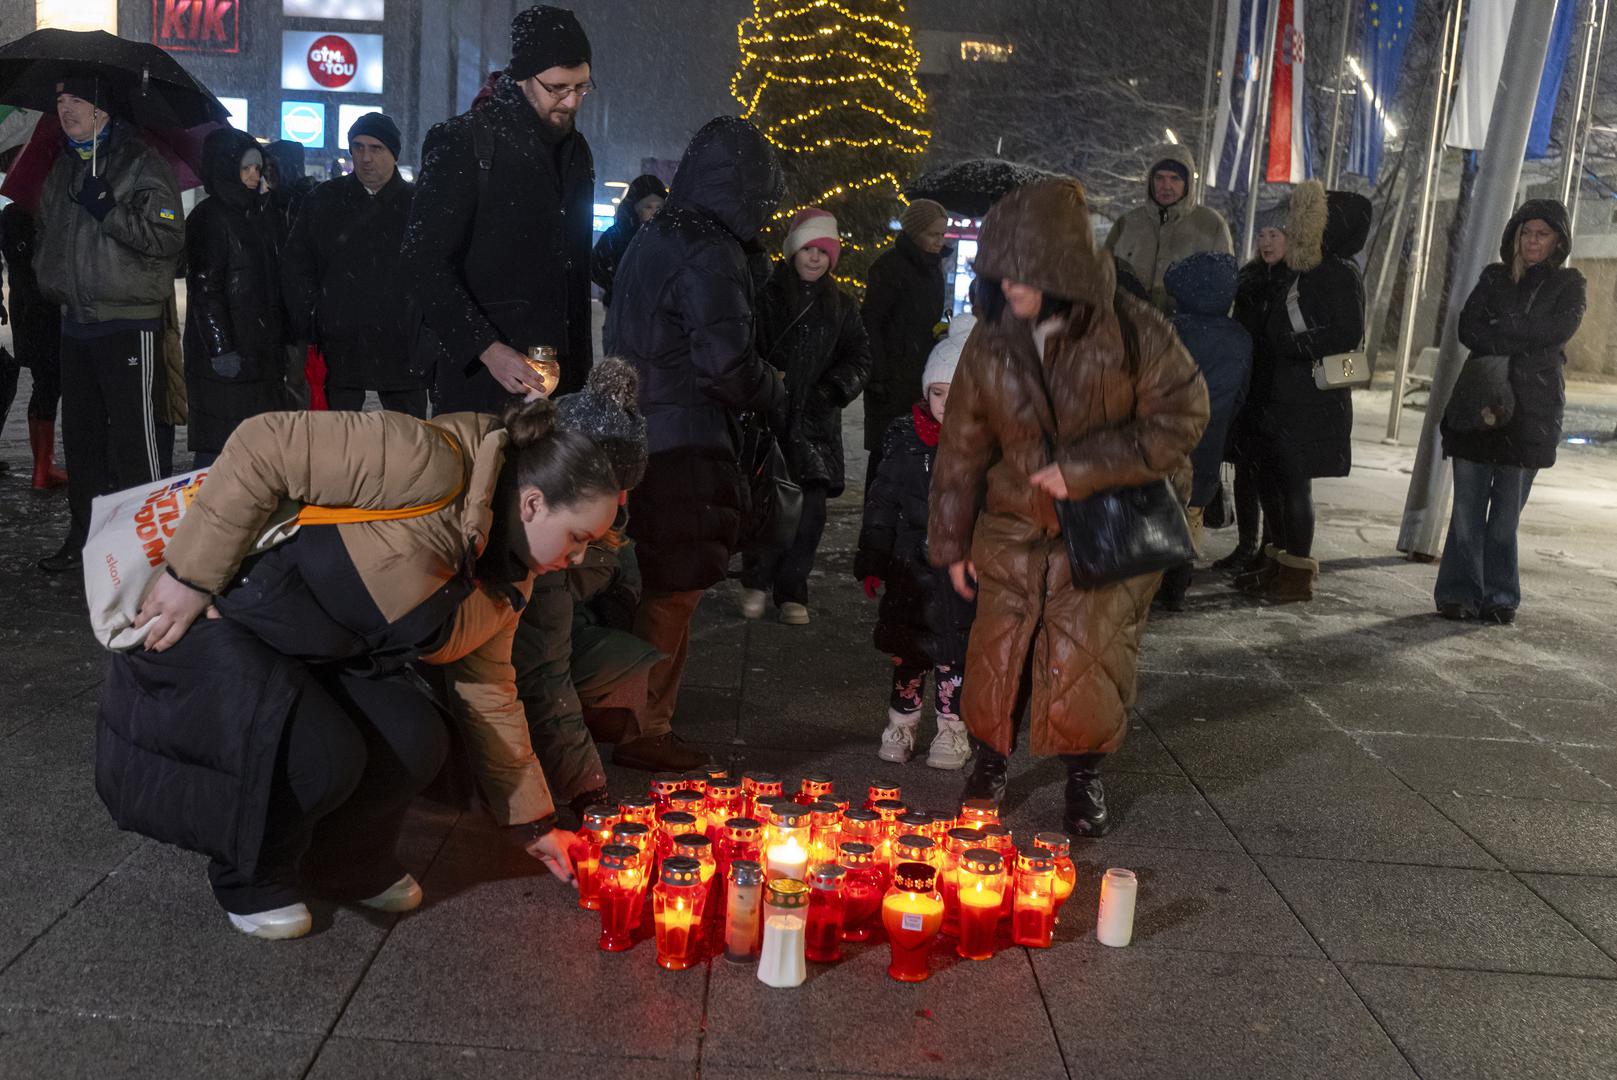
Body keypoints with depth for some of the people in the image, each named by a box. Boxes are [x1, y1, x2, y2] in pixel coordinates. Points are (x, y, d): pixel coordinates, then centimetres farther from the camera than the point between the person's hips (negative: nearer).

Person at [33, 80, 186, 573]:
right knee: (80, 434, 13)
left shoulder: (141, 164, -6)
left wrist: (107, 209, -20)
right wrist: (47, 279, 14)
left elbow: (168, 236, -17)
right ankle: (86, 536, 23)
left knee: (133, 435, -6)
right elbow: (45, 233, 29)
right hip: (76, 321, 8)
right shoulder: (62, 171, 17)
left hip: (128, 323, -8)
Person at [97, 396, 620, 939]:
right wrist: (191, 577, -24)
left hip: (320, 654, 8)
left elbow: (489, 697, 10)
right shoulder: (432, 466, -28)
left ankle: (344, 865, 13)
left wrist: (534, 823, 12)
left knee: (415, 741, -16)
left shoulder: (503, 581, 2)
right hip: (211, 623, -8)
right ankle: (251, 879, 3)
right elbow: (264, 445, -28)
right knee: (321, 755, -29)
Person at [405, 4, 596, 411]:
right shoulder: (464, 143, -6)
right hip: (484, 375, -5)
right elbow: (425, 259, -11)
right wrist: (487, 348, -20)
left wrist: (582, 360, 11)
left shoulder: (576, 151, 13)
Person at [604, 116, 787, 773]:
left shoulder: (655, 237, 14)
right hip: (683, 446, -9)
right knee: (673, 589, 0)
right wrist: (774, 397, -3)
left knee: (653, 581, 19)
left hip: (639, 435, 9)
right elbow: (725, 360, -22)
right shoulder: (712, 252, -15)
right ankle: (643, 729, 9)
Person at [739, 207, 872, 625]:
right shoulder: (767, 296, 4)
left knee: (809, 511, 1)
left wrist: (834, 388, -6)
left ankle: (791, 591, 15)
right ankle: (756, 581, 14)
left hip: (818, 422, 3)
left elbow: (859, 357, 11)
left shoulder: (841, 306, 14)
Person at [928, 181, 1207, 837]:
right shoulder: (990, 345, -4)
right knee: (997, 658, 4)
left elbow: (1182, 419, -12)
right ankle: (989, 763, 31)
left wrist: (1082, 469, -20)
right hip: (1015, 530, 3)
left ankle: (1084, 777, 25)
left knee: (1084, 663, -2)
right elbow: (962, 451, 4)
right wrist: (953, 544, 7)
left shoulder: (1131, 333, -15)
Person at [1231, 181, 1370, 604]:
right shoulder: (1263, 275, 13)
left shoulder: (1336, 275, -9)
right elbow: (1248, 328, 22)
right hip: (1266, 398, 7)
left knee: (1294, 484, -4)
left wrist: (1293, 345, -19)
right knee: (1268, 481, 12)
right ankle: (1275, 563, 24)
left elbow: (1349, 335, -15)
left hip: (1307, 403, -7)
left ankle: (1298, 572, 6)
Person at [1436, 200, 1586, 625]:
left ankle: (1500, 597, 6)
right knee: (1469, 504, -3)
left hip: (1532, 409, -1)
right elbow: (1468, 329, -1)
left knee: (1507, 509, -1)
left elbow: (1558, 330, -11)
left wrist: (1498, 332, -9)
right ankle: (1459, 593, 1)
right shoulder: (1493, 278, 14)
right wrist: (1522, 346, -13)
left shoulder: (1568, 285, 9)